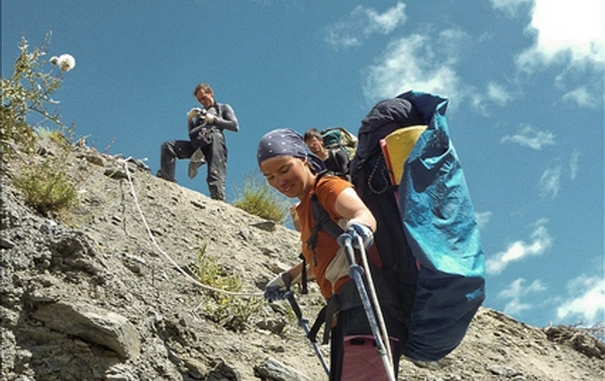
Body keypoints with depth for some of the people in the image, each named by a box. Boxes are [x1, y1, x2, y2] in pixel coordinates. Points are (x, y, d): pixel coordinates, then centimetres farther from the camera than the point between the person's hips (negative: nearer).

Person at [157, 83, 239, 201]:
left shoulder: (223, 108, 24)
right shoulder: (201, 113, 38)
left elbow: (235, 126, 7)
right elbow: (191, 132, 29)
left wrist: (215, 120, 1)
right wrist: (189, 118, 13)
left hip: (214, 142, -5)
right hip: (197, 144, 5)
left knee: (215, 175, -22)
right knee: (167, 146, -11)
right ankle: (167, 180, -20)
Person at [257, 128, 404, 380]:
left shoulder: (328, 187, 1)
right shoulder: (306, 208, 26)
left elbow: (362, 212, -23)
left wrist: (361, 226, -46)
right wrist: (288, 279, 57)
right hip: (345, 312, 10)